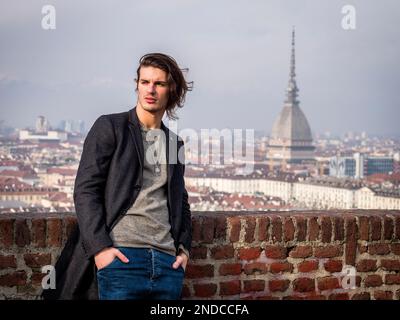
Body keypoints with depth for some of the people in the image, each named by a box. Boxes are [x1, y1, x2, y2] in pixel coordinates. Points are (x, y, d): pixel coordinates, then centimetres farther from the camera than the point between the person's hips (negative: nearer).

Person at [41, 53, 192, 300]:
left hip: (168, 262, 5)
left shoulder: (175, 143, 20)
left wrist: (184, 248, 9)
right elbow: (85, 189, -3)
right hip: (122, 257, -5)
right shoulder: (109, 128, 4)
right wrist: (100, 247, -13)